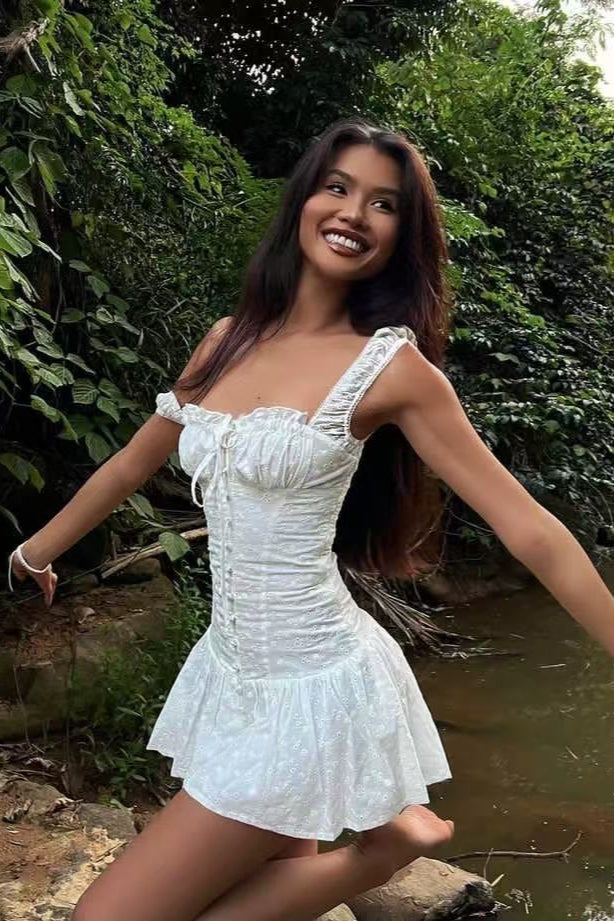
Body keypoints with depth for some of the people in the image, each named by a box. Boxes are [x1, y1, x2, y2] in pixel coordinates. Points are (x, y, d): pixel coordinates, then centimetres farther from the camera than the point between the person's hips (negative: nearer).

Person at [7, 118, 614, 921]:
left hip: (310, 684, -6)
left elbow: (531, 531, -13)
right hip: (233, 666, 7)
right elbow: (132, 464, 17)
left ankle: (375, 847, 7)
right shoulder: (230, 338, 3)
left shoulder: (392, 365, -13)